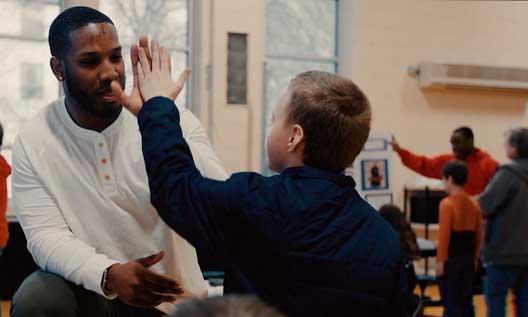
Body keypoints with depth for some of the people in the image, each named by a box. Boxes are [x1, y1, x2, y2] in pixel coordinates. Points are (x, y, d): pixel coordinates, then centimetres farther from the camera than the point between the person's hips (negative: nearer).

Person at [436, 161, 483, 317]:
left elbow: (444, 235, -17)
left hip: (451, 260, -7)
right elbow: (479, 236, 11)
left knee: (451, 302, -2)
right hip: (468, 260, 7)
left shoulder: (447, 203, -14)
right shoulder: (474, 204, 7)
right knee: (466, 301, 13)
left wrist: (440, 260, -13)